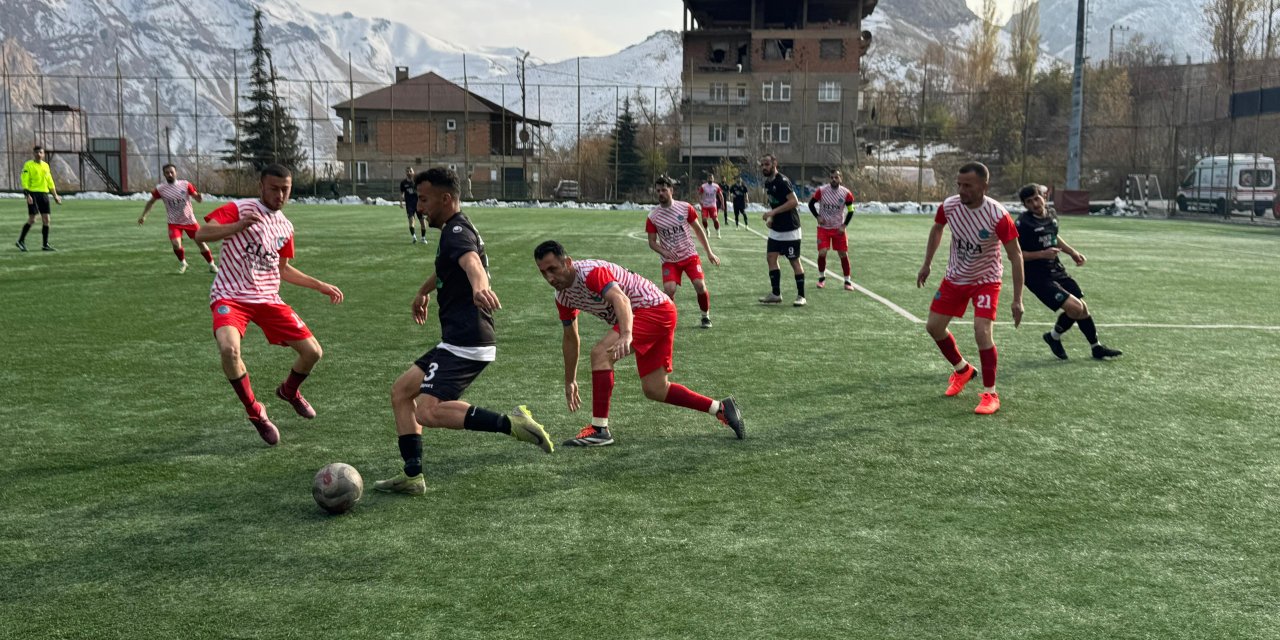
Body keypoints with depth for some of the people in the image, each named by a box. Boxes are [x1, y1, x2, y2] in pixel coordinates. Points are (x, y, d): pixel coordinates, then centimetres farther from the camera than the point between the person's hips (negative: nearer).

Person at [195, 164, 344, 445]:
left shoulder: (285, 227, 12)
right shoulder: (238, 209, -7)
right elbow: (201, 235, -19)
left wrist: (320, 285, 20)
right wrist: (240, 225, -33)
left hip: (268, 298, 6)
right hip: (230, 296, -5)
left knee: (313, 351, -2)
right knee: (228, 348, -34)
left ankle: (289, 391, 34)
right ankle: (255, 412, -9)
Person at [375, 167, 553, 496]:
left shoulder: (458, 231, -14)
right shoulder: (453, 231, 19)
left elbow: (472, 261, -39)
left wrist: (479, 286, -61)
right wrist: (424, 291, 59)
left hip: (466, 343, -10)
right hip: (457, 342, 10)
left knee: (429, 411, -21)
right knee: (401, 391, 13)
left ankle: (511, 423, -20)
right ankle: (412, 476, 15)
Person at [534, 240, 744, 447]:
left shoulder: (591, 272, -22)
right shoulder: (563, 297, 6)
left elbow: (621, 299, -40)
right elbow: (570, 338, 19)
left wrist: (626, 335, -58)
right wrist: (570, 382, 23)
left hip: (654, 307, -10)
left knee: (600, 353, -23)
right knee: (655, 390, 8)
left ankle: (599, 429, -20)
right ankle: (721, 408, 18)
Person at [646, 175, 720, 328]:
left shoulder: (685, 208, -4)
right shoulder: (652, 217, -5)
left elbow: (698, 230, 5)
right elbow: (652, 241, 1)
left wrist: (709, 252, 3)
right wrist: (663, 252, -20)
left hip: (690, 255, 0)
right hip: (670, 260, 0)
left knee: (700, 285, -16)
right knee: (669, 289, -22)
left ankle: (706, 316, 9)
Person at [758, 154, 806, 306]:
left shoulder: (782, 181, -18)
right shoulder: (767, 182, 10)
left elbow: (794, 201, -25)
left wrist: (773, 212, -26)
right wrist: (770, 218, 6)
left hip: (790, 230, -8)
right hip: (775, 229, 9)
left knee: (794, 261, -1)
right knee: (771, 258, 5)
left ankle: (801, 296, 8)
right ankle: (776, 294, 12)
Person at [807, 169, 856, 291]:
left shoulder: (846, 193, -8)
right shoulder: (821, 191, -10)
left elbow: (851, 210, 2)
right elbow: (811, 203, 3)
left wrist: (844, 225, -7)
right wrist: (817, 217, -9)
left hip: (838, 229, 1)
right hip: (823, 228, 0)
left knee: (844, 254, 0)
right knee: (822, 253, -9)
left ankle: (848, 281, 12)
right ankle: (822, 277, 15)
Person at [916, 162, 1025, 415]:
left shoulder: (997, 216, -29)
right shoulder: (949, 206, -16)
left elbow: (1016, 256, -21)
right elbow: (936, 229, 9)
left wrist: (1017, 299, -23)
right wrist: (926, 265, 9)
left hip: (986, 280, -5)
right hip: (955, 278, 5)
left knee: (982, 331, -21)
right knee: (933, 326, 7)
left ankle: (990, 394, -5)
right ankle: (962, 370, 34)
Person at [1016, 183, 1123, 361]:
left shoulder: (1050, 214, 6)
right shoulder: (1023, 223, -18)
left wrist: (1072, 252, 16)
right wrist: (1042, 254, -26)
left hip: (1056, 270, 8)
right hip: (1038, 277, -8)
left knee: (1082, 306, 11)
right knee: (1074, 307, -17)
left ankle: (1097, 347, 31)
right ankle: (1054, 337, 10)